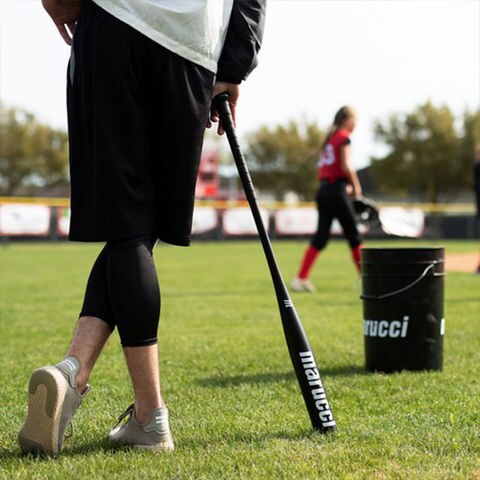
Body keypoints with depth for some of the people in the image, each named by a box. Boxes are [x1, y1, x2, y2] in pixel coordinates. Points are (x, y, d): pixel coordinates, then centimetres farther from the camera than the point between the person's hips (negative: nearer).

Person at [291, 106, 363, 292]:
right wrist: (356, 186, -3)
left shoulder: (329, 138, 19)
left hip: (323, 189, 7)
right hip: (337, 190, -7)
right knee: (354, 236, 4)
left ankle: (300, 278, -7)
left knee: (320, 237, 4)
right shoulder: (344, 137, -6)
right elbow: (346, 166, -17)